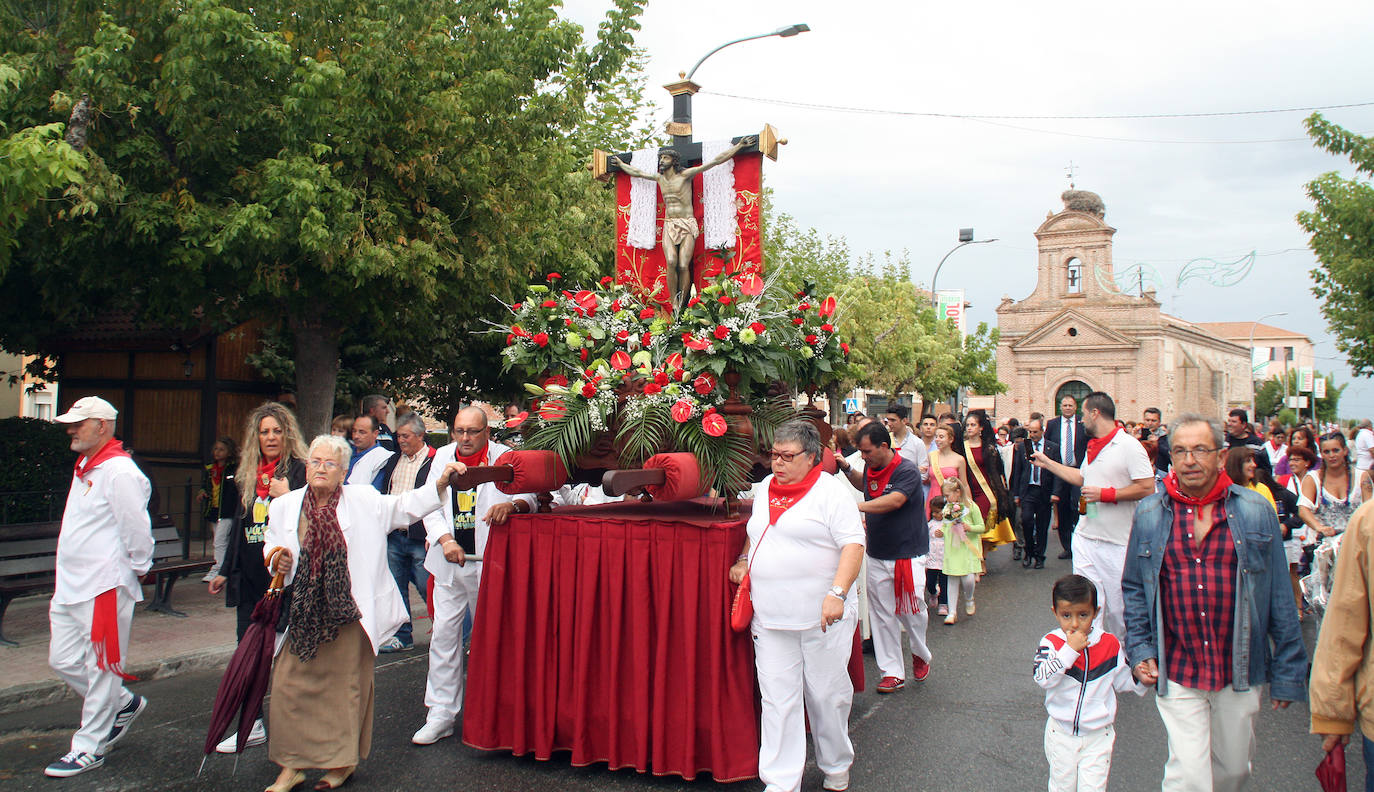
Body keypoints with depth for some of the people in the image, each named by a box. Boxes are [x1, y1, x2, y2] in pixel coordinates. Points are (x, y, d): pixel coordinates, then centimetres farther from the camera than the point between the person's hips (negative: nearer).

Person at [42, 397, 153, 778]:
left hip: (105, 586, -10)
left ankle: (89, 749, 12)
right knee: (63, 661, 15)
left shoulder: (118, 472, -18)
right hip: (70, 585, 10)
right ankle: (124, 705, 32)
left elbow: (136, 527, -18)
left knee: (102, 668, 1)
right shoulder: (83, 468, 15)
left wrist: (135, 568, -6)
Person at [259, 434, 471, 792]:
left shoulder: (363, 500, 1)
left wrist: (439, 484, -4)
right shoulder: (284, 507, 8)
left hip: (348, 614, -2)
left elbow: (404, 507, 6)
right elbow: (271, 545, 18)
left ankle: (342, 761, 21)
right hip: (302, 615, 2)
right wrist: (277, 560, -4)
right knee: (290, 683, 1)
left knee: (346, 684, 5)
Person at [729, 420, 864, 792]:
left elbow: (854, 545, -13)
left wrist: (837, 593, -24)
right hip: (771, 618, 5)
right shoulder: (766, 487, 13)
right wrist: (743, 560, 12)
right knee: (777, 700, 3)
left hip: (822, 618, -4)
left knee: (827, 695, 9)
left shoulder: (831, 491, -6)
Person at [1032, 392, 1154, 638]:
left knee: (1117, 605, 5)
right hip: (1086, 537, 7)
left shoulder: (1128, 445, -11)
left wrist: (1105, 494, -18)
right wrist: (1047, 463, 30)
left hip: (1117, 543, -7)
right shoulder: (1092, 446, 15)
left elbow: (1147, 488, -18)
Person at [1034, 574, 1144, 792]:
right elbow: (1043, 678, -29)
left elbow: (1121, 680, 10)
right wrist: (1070, 650, -30)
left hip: (1098, 735, 1)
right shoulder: (1051, 642, -12)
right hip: (1061, 733, 0)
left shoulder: (1110, 644, -4)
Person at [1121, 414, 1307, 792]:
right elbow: (1134, 590, 9)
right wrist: (1140, 650, -2)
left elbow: (1280, 596, 1)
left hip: (1240, 673, 1)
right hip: (1176, 674, -1)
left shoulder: (1255, 512, -2)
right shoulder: (1149, 516, 0)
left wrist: (1287, 672, 1)